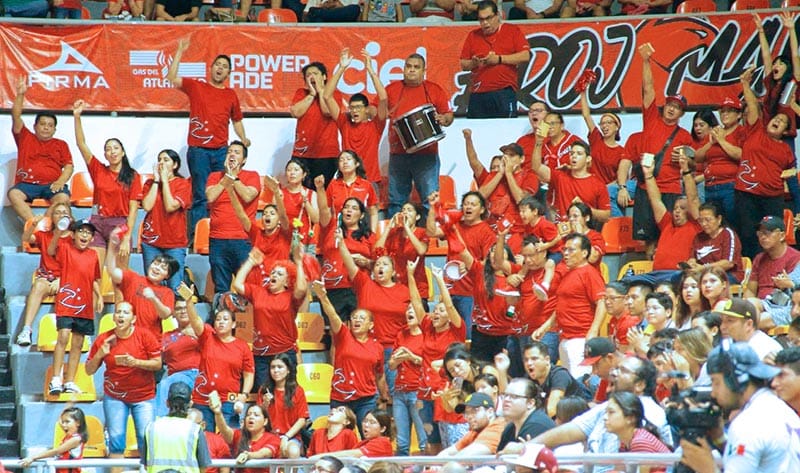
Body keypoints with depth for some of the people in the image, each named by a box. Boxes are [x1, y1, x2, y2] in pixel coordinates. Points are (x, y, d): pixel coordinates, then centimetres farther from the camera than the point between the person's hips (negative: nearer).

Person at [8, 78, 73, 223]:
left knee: (63, 197, -33)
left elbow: (69, 166, 11)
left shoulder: (61, 144, 21)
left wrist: (61, 181, -9)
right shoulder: (25, 138, 20)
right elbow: (16, 117, 9)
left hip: (52, 185, 0)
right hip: (27, 183, 0)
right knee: (13, 194, -32)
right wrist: (20, 95, -3)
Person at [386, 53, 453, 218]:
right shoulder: (391, 89, 12)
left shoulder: (434, 90, 6)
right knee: (396, 201, 8)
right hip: (398, 154, 3)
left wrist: (442, 119, -15)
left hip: (426, 154, -3)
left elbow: (449, 116, 7)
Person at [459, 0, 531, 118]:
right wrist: (474, 63, -6)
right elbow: (463, 65, 16)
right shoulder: (473, 36, 16)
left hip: (504, 93, -3)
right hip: (478, 94, 3)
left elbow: (525, 56, -2)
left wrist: (499, 59, -9)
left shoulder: (512, 31, 8)